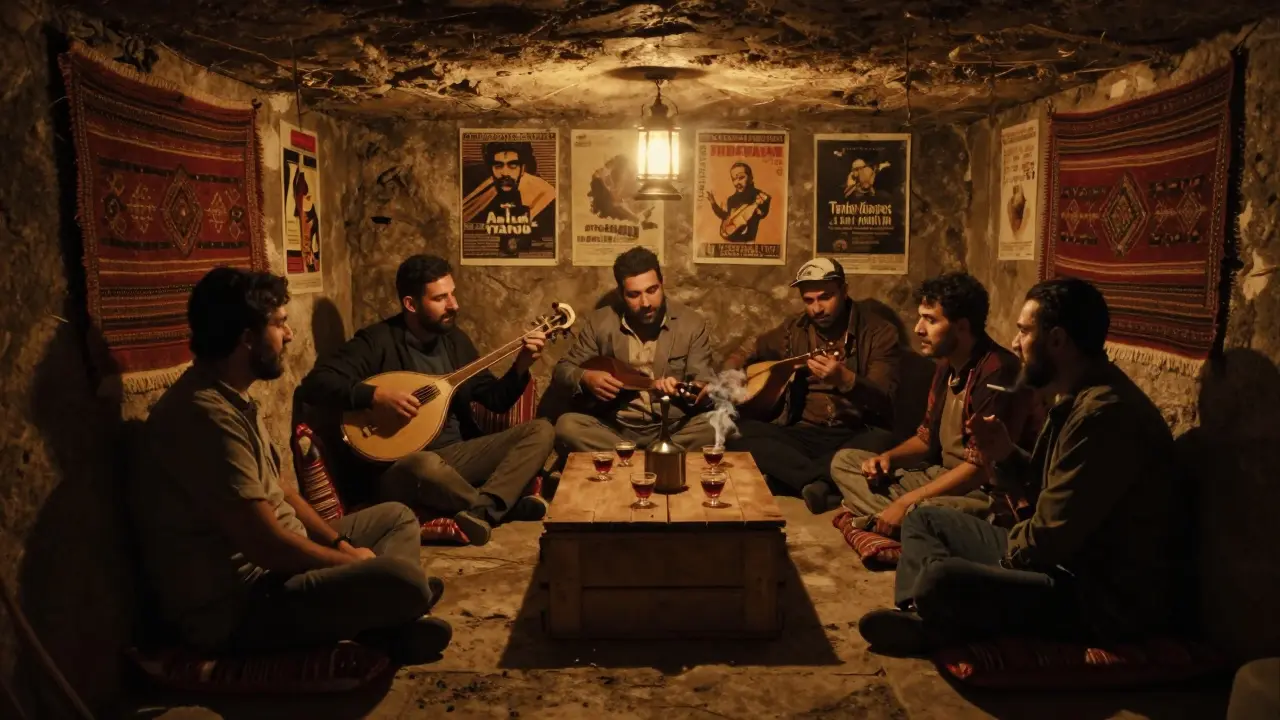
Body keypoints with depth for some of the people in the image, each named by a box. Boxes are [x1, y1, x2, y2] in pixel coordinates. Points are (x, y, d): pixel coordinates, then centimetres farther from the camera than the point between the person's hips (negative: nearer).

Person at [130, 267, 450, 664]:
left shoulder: (232, 398, 10)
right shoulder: (207, 415, -24)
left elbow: (277, 491, 16)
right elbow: (269, 546, -26)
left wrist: (341, 545, 3)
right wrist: (351, 561, -10)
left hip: (266, 561, 11)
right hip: (236, 605, -11)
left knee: (396, 516, 18)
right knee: (405, 580, -32)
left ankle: (384, 620, -5)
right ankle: (384, 628, 0)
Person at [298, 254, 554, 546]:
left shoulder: (455, 339, 10)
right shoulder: (378, 340, -9)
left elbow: (496, 401, 12)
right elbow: (313, 384, -18)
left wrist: (521, 366, -5)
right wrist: (375, 396, -29)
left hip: (458, 453, 7)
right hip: (398, 465, -6)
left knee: (541, 430, -9)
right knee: (425, 465, -42)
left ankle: (482, 511, -30)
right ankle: (505, 505, -15)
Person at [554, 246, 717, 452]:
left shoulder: (691, 323, -2)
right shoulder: (599, 322, 1)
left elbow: (705, 386, -3)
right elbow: (563, 369, 8)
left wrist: (685, 391, -27)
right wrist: (585, 378, -15)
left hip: (672, 429, -2)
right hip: (615, 428, 2)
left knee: (711, 429, -30)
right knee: (567, 425, -26)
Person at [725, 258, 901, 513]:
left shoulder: (879, 332, -2)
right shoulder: (794, 330, 10)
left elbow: (884, 401, -13)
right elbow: (748, 351, 24)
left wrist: (845, 379, -34)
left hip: (855, 436, -3)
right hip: (804, 433, 4)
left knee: (883, 442, -38)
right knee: (739, 432, -22)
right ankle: (821, 481, -30)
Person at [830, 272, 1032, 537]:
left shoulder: (997, 372, -21)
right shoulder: (947, 366, 8)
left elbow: (980, 468, -24)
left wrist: (906, 502, -22)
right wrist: (889, 457, -2)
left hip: (984, 493, -10)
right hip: (942, 477, 10)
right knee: (844, 461, 6)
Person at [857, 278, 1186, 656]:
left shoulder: (1104, 413, -25)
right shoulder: (1079, 397, 8)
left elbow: (1048, 539, -25)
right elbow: (1050, 484, 17)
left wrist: (1011, 547, -4)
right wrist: (1005, 455, -2)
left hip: (1107, 597, -11)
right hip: (1071, 558, 11)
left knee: (941, 579, -34)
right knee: (925, 520, 14)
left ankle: (929, 617, -1)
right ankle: (926, 618, -9)